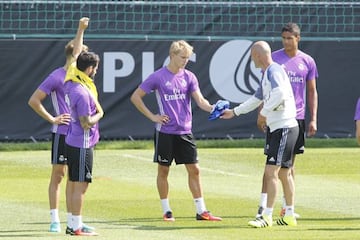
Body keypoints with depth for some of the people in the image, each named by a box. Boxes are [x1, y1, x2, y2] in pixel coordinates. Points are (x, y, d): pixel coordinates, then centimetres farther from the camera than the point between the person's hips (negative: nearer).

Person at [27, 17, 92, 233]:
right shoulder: (57, 77, -10)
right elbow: (34, 101, -10)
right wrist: (52, 119, -10)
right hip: (62, 134, -6)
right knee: (58, 175, -2)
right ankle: (55, 221, 2)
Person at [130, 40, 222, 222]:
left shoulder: (189, 77, 4)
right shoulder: (158, 77, -6)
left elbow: (200, 100, -4)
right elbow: (135, 97, -1)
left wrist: (213, 109, -25)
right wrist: (152, 116, -6)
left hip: (185, 132, 3)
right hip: (165, 132, -3)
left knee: (194, 169, 1)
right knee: (163, 170, 5)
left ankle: (201, 211, 4)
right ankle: (167, 211, 15)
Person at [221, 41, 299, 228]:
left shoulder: (274, 71, -13)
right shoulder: (266, 74, 19)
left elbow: (280, 94, -30)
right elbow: (256, 99, 33)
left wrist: (265, 111, -20)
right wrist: (234, 112, 37)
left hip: (284, 128, -10)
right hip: (277, 128, 10)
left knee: (271, 172, -12)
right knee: (283, 173, 14)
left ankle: (267, 217, -14)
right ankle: (289, 216, 20)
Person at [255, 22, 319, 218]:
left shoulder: (308, 62, 6)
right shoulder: (274, 59, 0)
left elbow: (312, 91, 10)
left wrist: (313, 119, 4)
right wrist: (262, 113, -6)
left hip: (297, 117, 3)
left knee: (290, 161, 8)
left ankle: (286, 206, 14)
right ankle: (263, 206, -10)